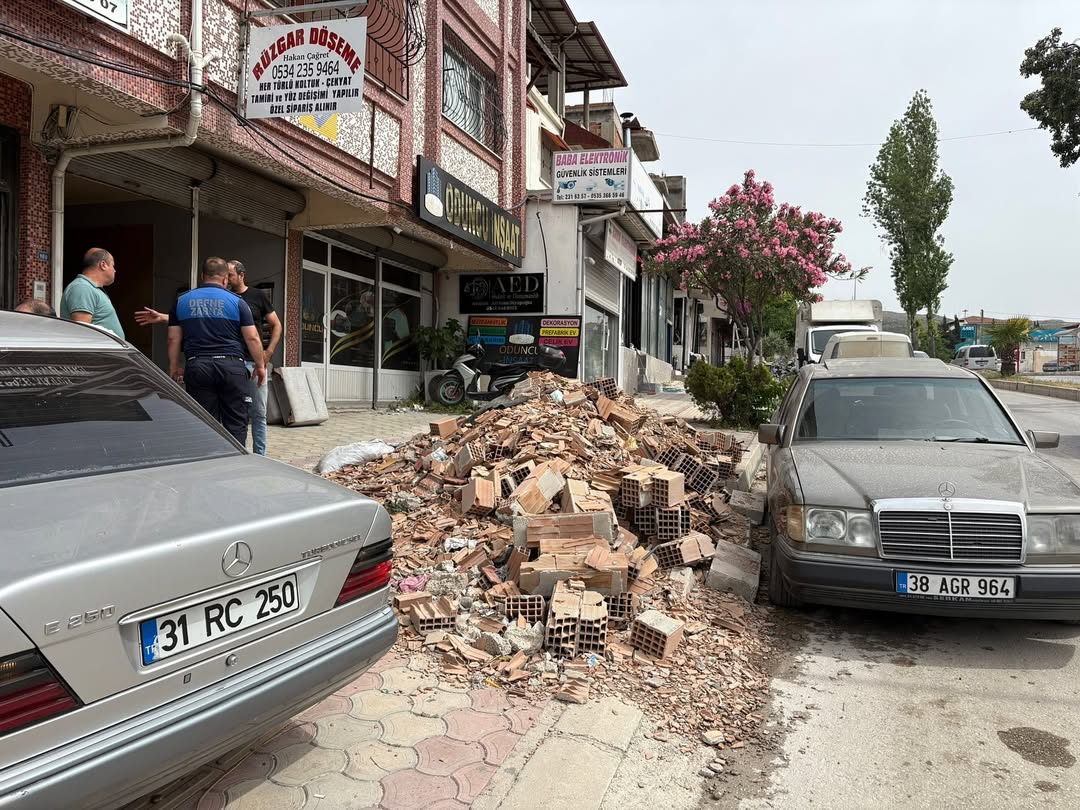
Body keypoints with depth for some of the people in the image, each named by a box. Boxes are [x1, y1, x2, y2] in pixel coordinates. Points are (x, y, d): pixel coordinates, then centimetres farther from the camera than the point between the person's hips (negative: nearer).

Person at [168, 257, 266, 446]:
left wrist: (174, 367, 20)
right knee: (236, 424, 3)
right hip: (231, 365, -2)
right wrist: (260, 365, 10)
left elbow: (173, 339, 9)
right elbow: (252, 338, 0)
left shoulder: (181, 301, 10)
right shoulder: (236, 301, 2)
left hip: (197, 366, 2)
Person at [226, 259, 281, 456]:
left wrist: (268, 352, -4)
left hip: (255, 361, -1)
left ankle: (260, 455, 13)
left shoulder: (258, 296, 5)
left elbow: (276, 325, 7)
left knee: (258, 413, 5)